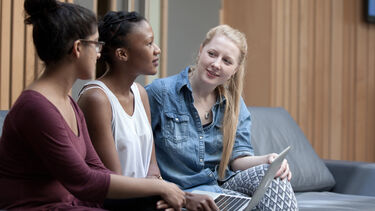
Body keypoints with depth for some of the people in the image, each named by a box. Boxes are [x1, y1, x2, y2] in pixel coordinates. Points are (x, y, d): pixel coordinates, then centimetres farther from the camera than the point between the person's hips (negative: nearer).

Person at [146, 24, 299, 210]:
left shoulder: (234, 104, 10)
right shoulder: (160, 92, -7)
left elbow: (238, 156, 2)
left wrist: (267, 160, -21)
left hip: (223, 184, 5)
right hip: (184, 190, -5)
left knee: (271, 174, -24)